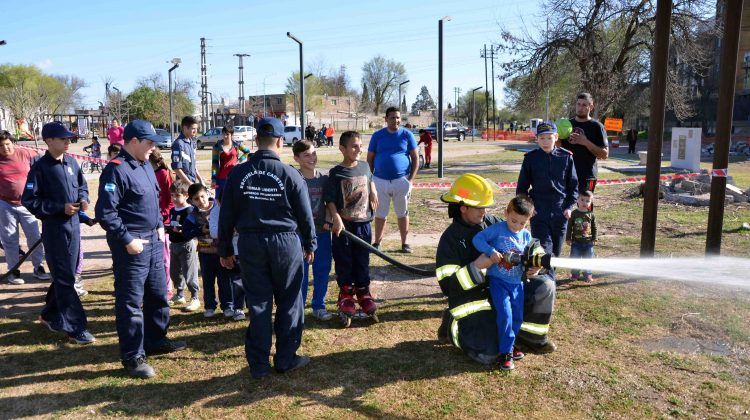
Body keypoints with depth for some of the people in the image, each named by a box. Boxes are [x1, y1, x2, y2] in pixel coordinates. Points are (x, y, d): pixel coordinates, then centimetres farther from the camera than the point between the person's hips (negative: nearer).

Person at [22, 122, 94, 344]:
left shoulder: (71, 162, 5)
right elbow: (29, 200, -11)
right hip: (54, 228, -6)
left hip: (74, 225, 6)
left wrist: (83, 199, -2)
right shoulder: (40, 167, -12)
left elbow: (82, 185, 19)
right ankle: (75, 328, 4)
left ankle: (50, 314, 36)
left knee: (67, 274, 16)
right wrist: (60, 207, -18)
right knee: (64, 278, -1)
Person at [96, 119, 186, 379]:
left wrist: (160, 225, 13)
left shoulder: (145, 165, 12)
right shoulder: (116, 170, -16)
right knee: (130, 302, 1)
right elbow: (105, 213, -21)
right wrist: (127, 240, -19)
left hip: (153, 241, 9)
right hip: (131, 246, -9)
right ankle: (133, 357, 11)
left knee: (158, 294, 18)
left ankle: (156, 340, 34)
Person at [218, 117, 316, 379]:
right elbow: (305, 215, -1)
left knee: (258, 303, 10)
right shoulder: (290, 174, -8)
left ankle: (258, 364, 16)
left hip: (250, 244, 2)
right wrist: (310, 245, 13)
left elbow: (226, 215, 3)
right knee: (289, 303, 11)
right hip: (285, 243, -2)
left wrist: (225, 250, 13)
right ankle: (286, 359, 20)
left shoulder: (238, 173, -1)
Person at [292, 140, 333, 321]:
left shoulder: (324, 178, 3)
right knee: (301, 272, 6)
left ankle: (319, 306, 26)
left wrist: (328, 221, -5)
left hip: (322, 232, 4)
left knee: (322, 271, 11)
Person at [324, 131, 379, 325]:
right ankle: (345, 294, 20)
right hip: (343, 225, -4)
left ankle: (363, 291, 26)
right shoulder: (336, 173, -10)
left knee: (363, 260, 12)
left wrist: (374, 194, 15)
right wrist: (336, 219, -22)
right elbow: (329, 199, -12)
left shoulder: (365, 167, 3)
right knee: (344, 261, 7)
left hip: (363, 223, 4)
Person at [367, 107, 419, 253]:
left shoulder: (407, 135, 1)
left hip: (402, 180, -1)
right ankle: (377, 243, 18)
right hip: (380, 181, 1)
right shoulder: (377, 135, 4)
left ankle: (404, 243, 20)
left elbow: (415, 158, 3)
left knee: (403, 213, 10)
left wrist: (411, 179, -6)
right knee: (380, 214, 8)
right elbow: (370, 159, 8)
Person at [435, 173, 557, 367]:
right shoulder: (450, 239, -14)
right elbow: (447, 285, -20)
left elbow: (526, 243, 7)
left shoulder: (491, 222, 1)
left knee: (544, 284, -9)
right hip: (473, 301, -6)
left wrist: (535, 261, -14)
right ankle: (452, 327, 10)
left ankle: (532, 336, 11)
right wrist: (478, 266, -29)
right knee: (488, 355, -20)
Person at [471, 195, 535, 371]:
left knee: (518, 316, 10)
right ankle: (506, 352, -2)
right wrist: (491, 251, -27)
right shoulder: (497, 228, -10)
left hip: (517, 282, 6)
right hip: (498, 280, -6)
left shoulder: (526, 235, 6)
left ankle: (508, 344, 32)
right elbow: (477, 239, -13)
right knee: (505, 313, -15)